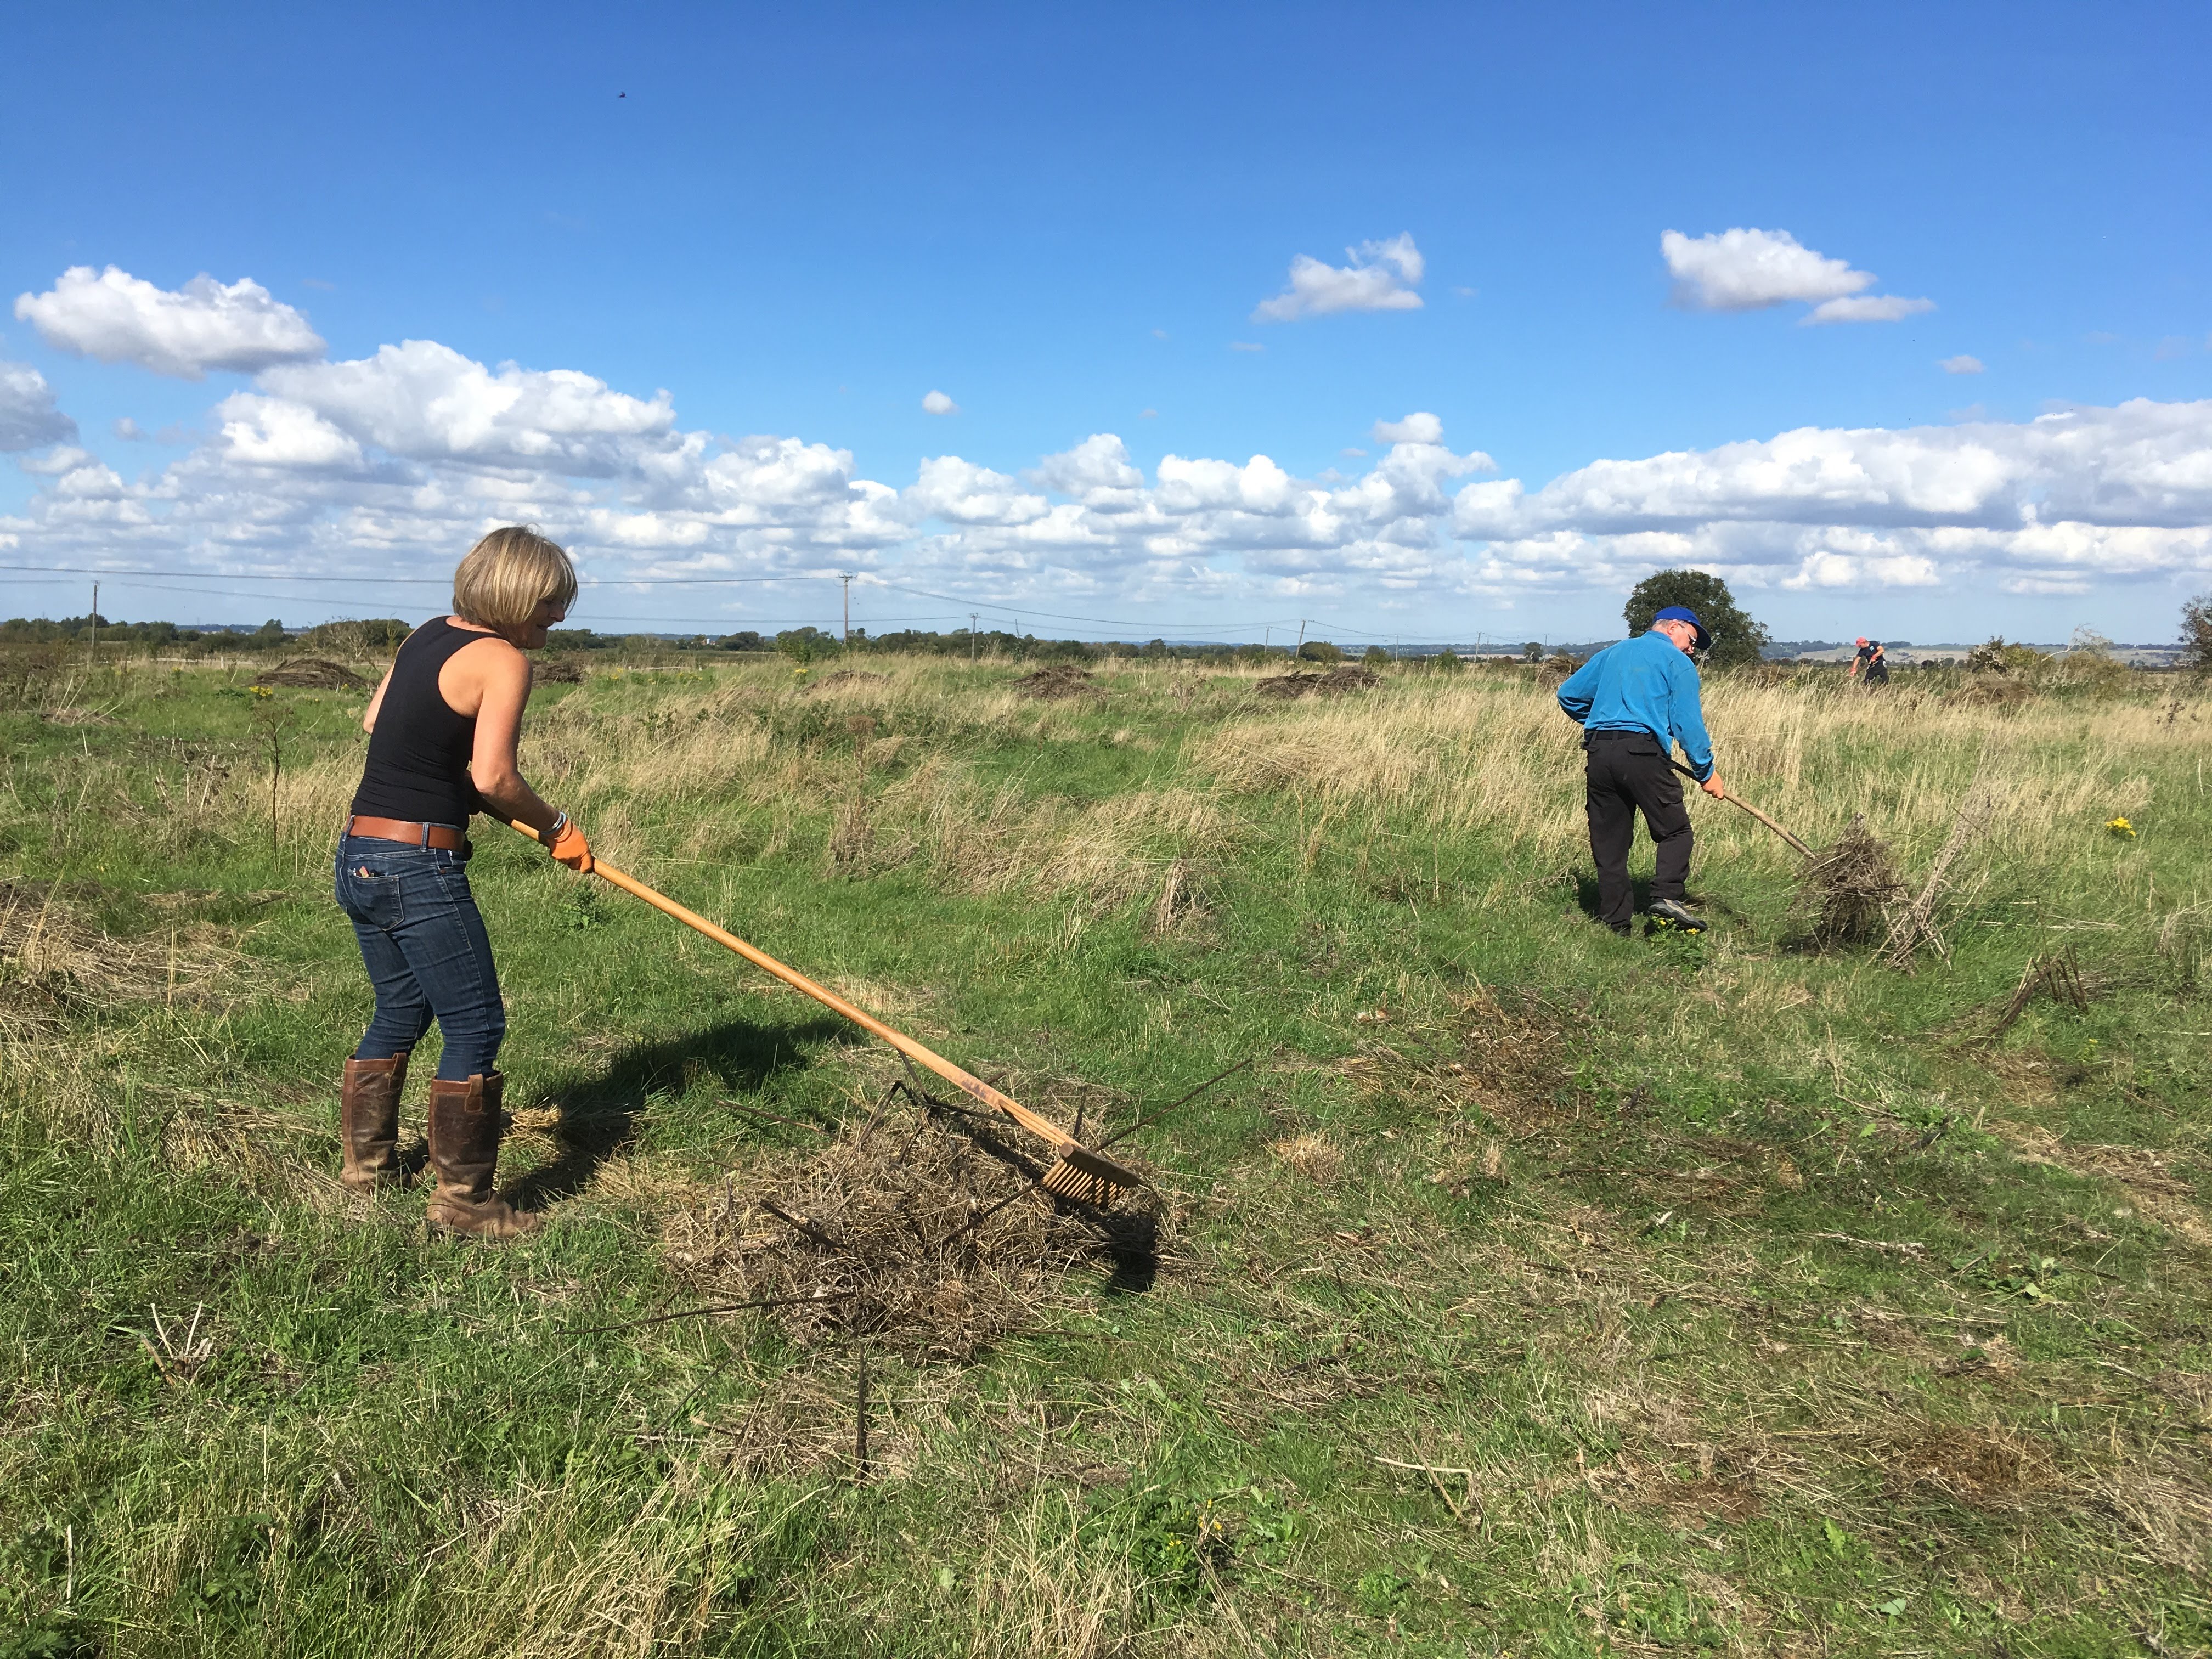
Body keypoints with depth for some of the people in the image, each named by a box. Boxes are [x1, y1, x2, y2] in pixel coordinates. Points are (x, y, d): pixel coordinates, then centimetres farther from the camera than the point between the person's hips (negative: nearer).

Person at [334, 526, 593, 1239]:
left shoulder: (427, 637, 12)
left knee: (400, 1012, 23)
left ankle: (367, 1164, 35)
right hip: (419, 865, -9)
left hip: (359, 854, 9)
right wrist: (555, 827, -7)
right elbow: (494, 777, -21)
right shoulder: (502, 660, -12)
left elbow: (374, 720, 24)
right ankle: (462, 1199, 6)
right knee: (475, 1026, 1)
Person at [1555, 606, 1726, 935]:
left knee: (1609, 842, 7)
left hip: (1598, 755, 5)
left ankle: (1615, 920, 7)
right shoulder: (1677, 662, 8)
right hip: (1643, 752, -5)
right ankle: (1667, 895, -13)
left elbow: (1568, 694, 24)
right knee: (1675, 831, 5)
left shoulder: (1613, 653, 24)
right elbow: (1688, 723, 0)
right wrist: (1706, 772, 6)